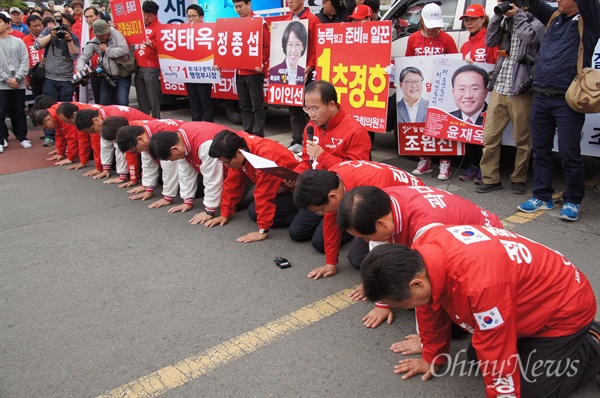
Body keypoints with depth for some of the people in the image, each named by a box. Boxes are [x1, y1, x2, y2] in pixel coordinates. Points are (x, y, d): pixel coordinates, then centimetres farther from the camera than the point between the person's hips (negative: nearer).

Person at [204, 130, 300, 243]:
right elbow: (232, 184, -2)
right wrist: (225, 214, 1)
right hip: (280, 188, 8)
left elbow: (265, 195, -35)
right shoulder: (237, 155, -12)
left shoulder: (265, 154, -37)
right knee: (253, 212, -3)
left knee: (273, 216, -23)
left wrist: (263, 231, -31)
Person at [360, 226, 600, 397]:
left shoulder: (480, 283, -44)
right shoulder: (422, 250, -19)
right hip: (527, 300, 8)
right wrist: (433, 357, 11)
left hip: (564, 310, -7)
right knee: (476, 359, 12)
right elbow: (431, 308, -1)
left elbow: (497, 355, -29)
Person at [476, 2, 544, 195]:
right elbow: (490, 41, 7)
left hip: (520, 91, -4)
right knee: (490, 136, 2)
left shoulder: (535, 21, 2)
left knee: (522, 139, 5)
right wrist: (498, 14, 2)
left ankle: (518, 179, 18)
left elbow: (529, 36, -16)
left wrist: (518, 14, -4)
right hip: (499, 89, 5)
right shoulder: (505, 22, 17)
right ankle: (491, 179, 11)